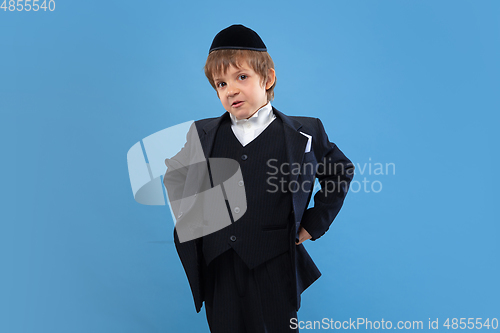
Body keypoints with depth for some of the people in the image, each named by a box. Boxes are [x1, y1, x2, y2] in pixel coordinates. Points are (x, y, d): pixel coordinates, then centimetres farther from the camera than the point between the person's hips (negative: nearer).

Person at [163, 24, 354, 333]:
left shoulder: (303, 133, -1)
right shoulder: (202, 134, 6)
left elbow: (341, 171, 13)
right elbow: (174, 176, 22)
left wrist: (313, 223, 7)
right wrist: (188, 220, 10)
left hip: (274, 274, -2)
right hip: (218, 274, 3)